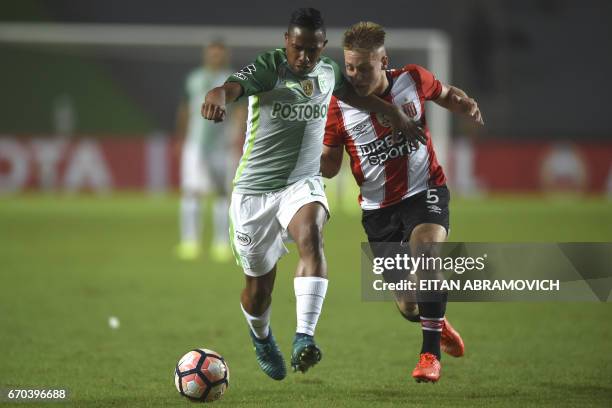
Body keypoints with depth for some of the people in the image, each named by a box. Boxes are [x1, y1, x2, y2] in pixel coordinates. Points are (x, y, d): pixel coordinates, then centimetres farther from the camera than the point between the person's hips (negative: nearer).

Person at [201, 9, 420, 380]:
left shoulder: (329, 72, 4)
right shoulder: (267, 67, -13)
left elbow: (351, 92, 27)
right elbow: (234, 85, -35)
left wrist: (394, 113, 32)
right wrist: (218, 96, -57)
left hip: (303, 184, 3)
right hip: (254, 191, -2)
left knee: (311, 238, -32)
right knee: (259, 286, 7)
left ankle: (304, 338, -40)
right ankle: (261, 337, 43)